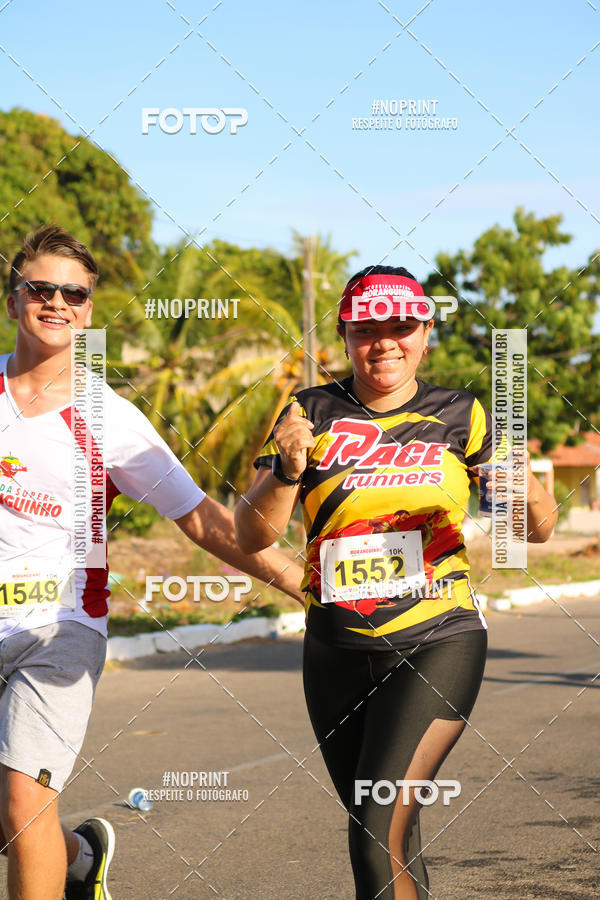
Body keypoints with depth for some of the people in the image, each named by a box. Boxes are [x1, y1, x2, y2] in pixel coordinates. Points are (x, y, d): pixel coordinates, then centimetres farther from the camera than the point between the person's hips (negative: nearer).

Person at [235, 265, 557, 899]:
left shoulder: (459, 416, 2)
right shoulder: (310, 413, 3)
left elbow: (540, 527, 2)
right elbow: (251, 536, -3)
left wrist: (520, 483, -21)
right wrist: (287, 469, -22)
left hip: (435, 646, -3)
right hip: (336, 653, 3)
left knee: (379, 833, -17)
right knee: (392, 842, 12)